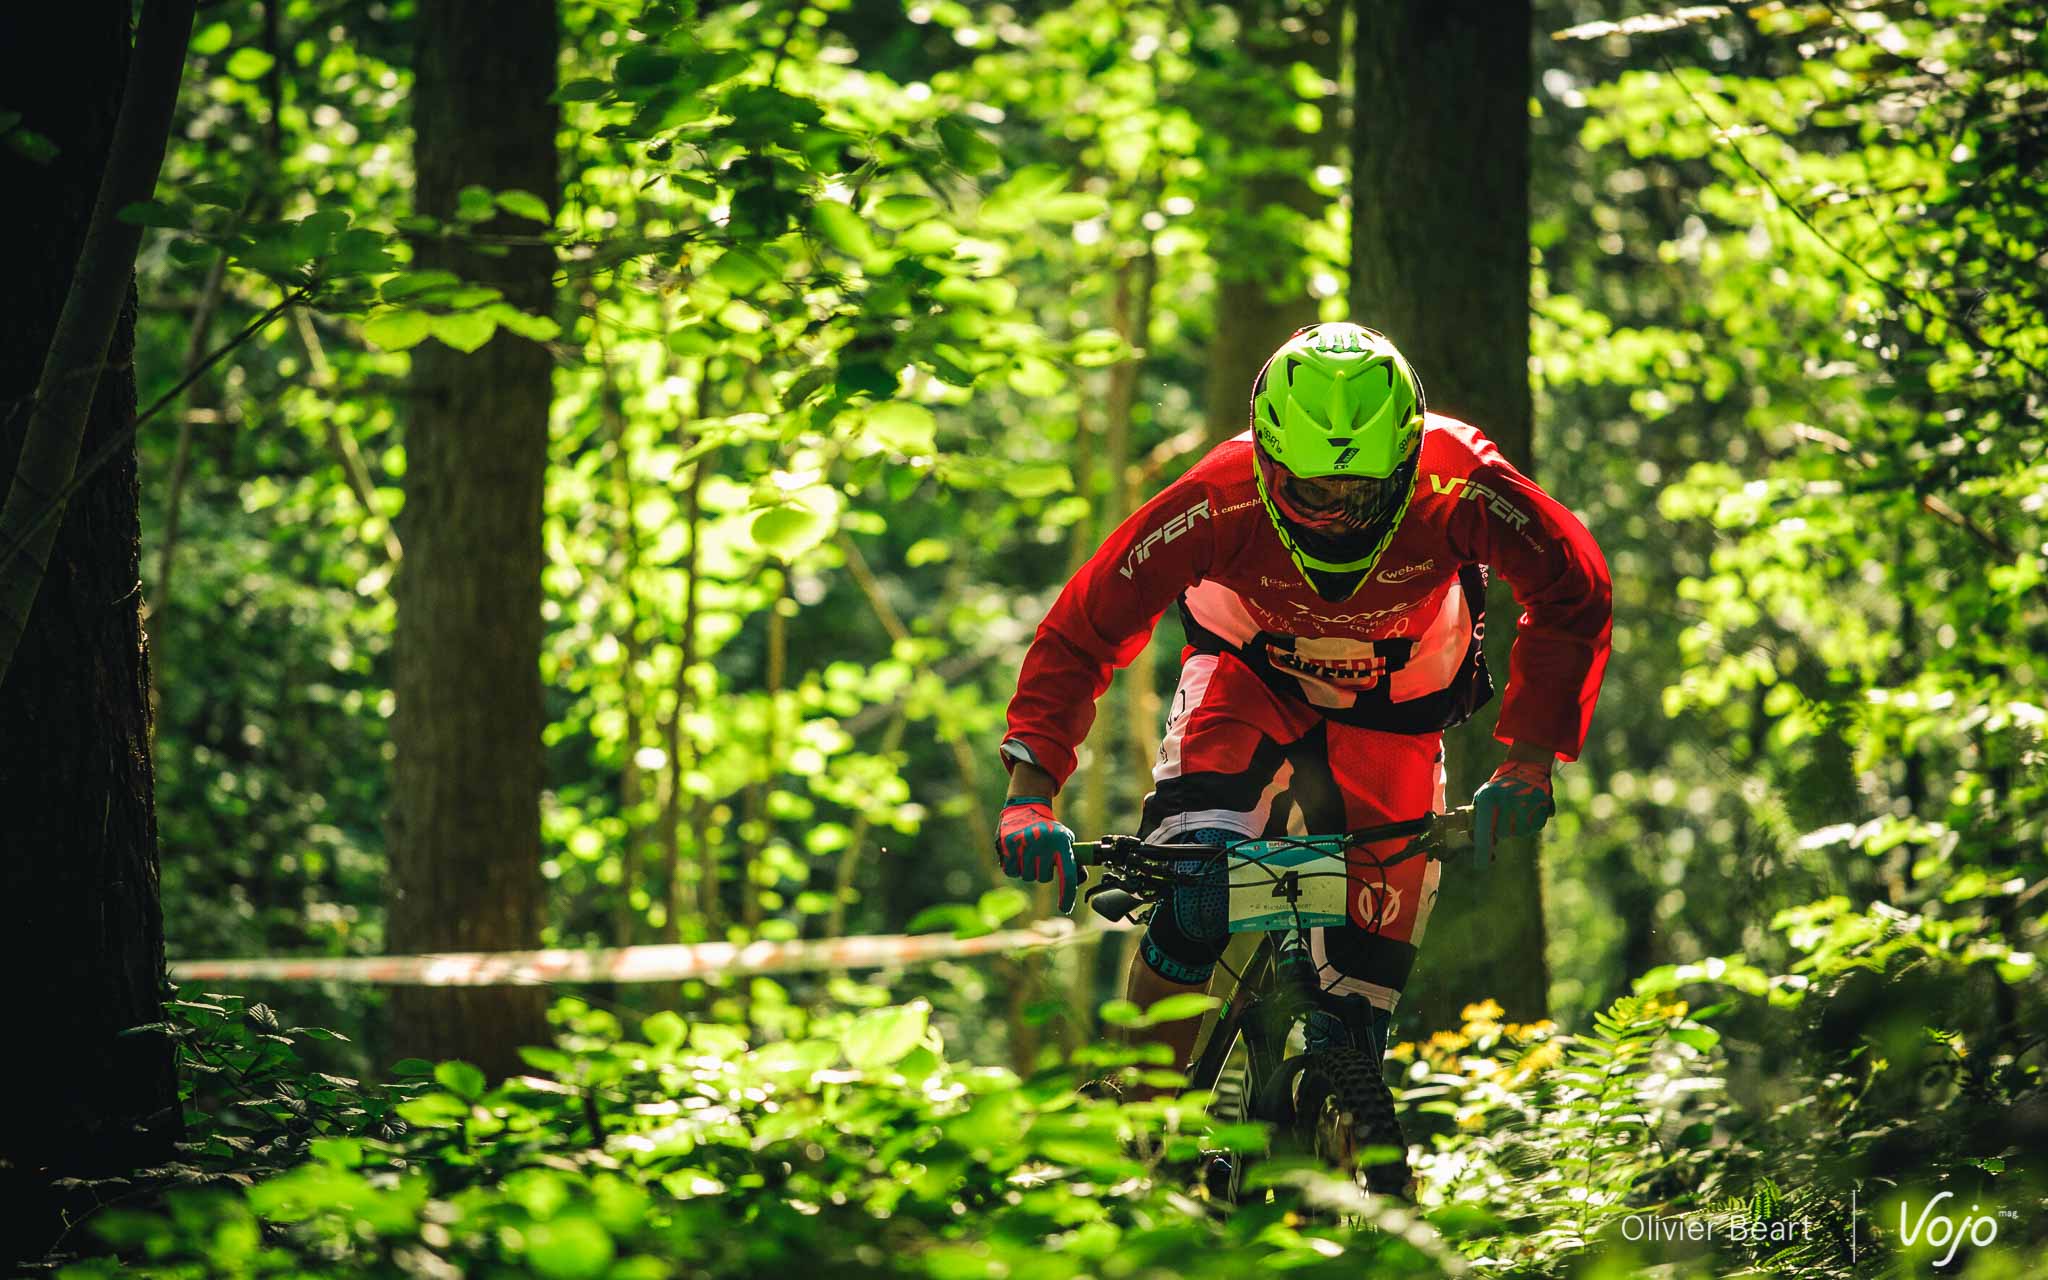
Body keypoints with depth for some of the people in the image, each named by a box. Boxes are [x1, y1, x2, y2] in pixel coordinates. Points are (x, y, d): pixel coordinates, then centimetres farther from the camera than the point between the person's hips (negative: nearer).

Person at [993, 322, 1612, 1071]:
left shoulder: (1459, 489, -35)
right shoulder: (1221, 502, -36)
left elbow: (1572, 593, -19)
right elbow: (1083, 629, -29)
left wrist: (1528, 763, -28)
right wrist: (1030, 790, -40)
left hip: (1393, 710, 2)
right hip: (1249, 675, -2)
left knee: (1370, 972, -3)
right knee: (1199, 898, -28)